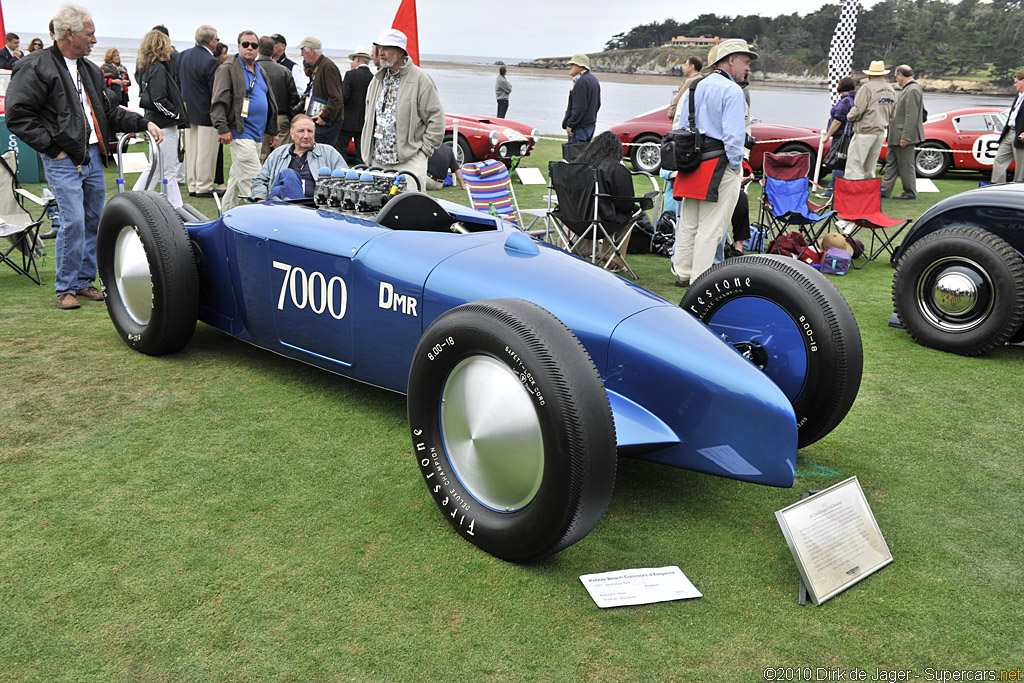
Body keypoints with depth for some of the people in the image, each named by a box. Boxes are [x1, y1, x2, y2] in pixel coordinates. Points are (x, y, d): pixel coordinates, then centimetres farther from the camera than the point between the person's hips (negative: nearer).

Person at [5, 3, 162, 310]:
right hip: (64, 161, -8)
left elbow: (108, 111, 25)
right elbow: (17, 115, -12)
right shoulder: (36, 67, -8)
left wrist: (143, 123, 14)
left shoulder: (89, 70, 18)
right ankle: (65, 288, 2)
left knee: (94, 220, 10)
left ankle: (84, 282, 22)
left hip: (93, 157, 8)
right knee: (73, 222, -12)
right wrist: (52, 147, -14)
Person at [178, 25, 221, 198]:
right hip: (206, 113, -8)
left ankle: (192, 186, 20)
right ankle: (204, 187, 5)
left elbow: (178, 81, 13)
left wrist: (184, 104, 20)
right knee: (206, 151, 0)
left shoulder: (183, 55, 6)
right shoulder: (210, 62, -19)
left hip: (188, 111, 8)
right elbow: (216, 92, -18)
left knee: (191, 150, 13)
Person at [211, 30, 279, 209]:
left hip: (257, 135, 8)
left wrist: (273, 132, 24)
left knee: (237, 178, 14)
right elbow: (219, 101, -12)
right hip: (241, 134, -8)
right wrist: (222, 128, -20)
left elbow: (270, 102, 27)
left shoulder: (260, 72, 20)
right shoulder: (228, 69, -5)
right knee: (253, 180, -15)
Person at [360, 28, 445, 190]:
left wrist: (424, 150, -10)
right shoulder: (377, 80, 15)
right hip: (377, 161, 6)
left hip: (409, 161, -6)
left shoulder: (420, 79, -5)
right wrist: (367, 152, 17)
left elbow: (436, 118, -8)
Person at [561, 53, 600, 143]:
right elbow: (598, 104, 21)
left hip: (580, 127, -10)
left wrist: (570, 124, -19)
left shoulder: (581, 82, -18)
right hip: (591, 124, 10)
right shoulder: (593, 79, 16)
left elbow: (579, 107, -23)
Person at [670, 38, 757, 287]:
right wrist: (736, 165, -9)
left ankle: (682, 273, 24)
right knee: (711, 227, -2)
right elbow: (733, 134, -20)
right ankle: (699, 282, 1)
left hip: (692, 162, 8)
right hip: (720, 165, -8)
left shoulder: (694, 88, 13)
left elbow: (683, 126, 16)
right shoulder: (732, 91, -12)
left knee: (688, 223, 15)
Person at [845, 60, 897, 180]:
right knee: (869, 168, 14)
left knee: (854, 165, -6)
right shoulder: (891, 90, 13)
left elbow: (858, 110, -16)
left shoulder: (867, 88, -11)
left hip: (865, 131, -8)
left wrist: (849, 116, 3)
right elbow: (893, 114, 16)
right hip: (881, 132, 8)